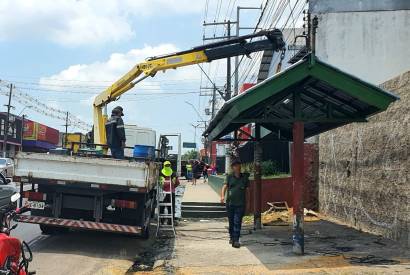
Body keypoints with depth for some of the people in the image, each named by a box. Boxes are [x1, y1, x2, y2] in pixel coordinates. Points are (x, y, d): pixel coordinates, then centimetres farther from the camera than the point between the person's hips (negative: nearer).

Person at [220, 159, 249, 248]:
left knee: (237, 222, -8)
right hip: (230, 202, 1)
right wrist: (222, 196, -21)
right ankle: (231, 237, 29)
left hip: (240, 203, -1)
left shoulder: (244, 177, 6)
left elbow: (247, 188, 14)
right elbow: (225, 186, -4)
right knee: (231, 222, 11)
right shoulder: (229, 177, 4)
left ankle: (236, 240, -8)